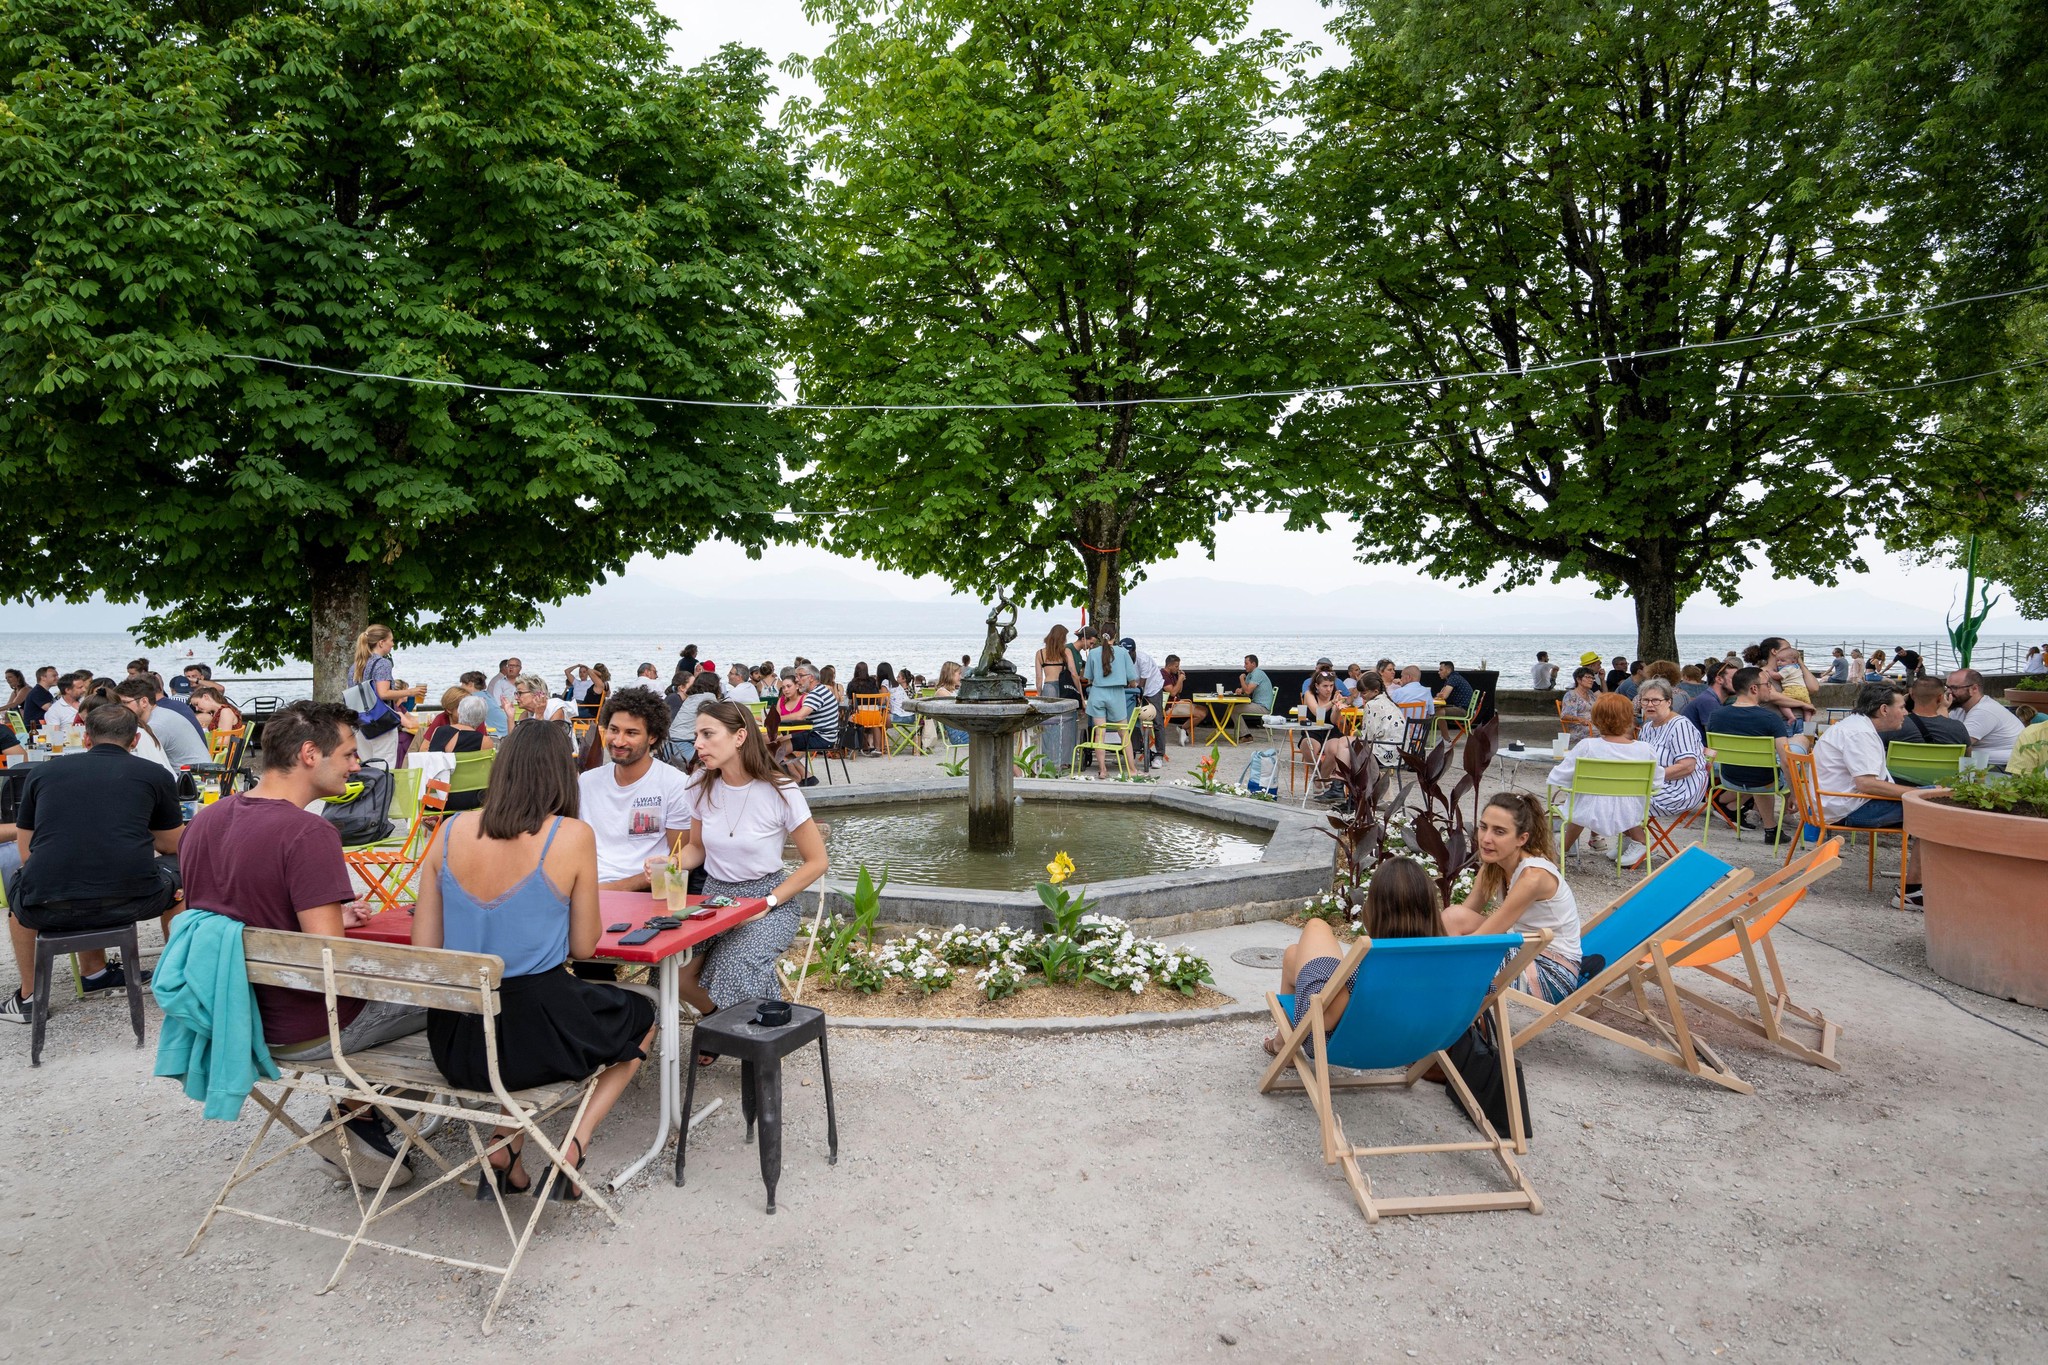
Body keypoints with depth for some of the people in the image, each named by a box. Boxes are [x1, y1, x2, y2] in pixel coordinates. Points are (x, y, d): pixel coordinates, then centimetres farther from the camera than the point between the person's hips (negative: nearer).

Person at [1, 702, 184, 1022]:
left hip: (48, 908, 2)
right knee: (178, 868, 30)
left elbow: (26, 854, 21)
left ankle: (29, 996, 41)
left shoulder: (44, 773, 14)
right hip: (132, 901, -2)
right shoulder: (155, 775, 8)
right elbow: (174, 846, 21)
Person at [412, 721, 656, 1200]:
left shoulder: (451, 831, -2)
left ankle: (504, 1149, 23)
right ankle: (573, 1148, 11)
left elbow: (424, 948, 2)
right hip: (536, 1031, -4)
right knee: (642, 1017, 26)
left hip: (453, 1039, 4)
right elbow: (583, 946, -3)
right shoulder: (572, 836, -12)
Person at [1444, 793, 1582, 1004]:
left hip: (1553, 975, -8)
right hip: (1523, 955, 8)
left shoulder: (1533, 876, -26)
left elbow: (1481, 938, -23)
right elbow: (1455, 922, -3)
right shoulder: (1492, 866, -2)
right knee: (1454, 916, -12)